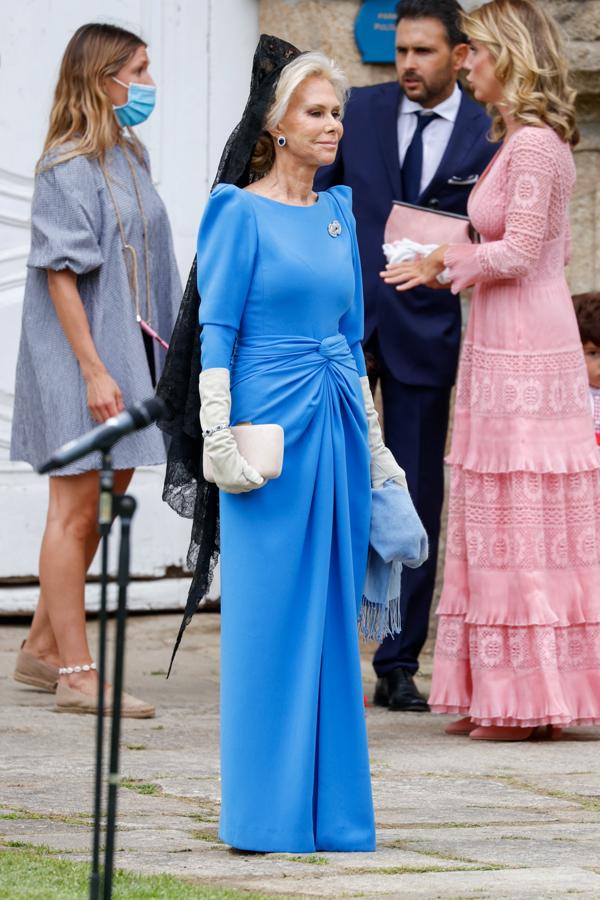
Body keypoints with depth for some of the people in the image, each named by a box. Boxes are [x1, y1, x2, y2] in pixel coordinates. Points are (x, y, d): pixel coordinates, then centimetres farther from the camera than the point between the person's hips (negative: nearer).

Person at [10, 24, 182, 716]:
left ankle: (43, 648, 26)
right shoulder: (68, 167, -14)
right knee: (75, 511, -3)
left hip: (128, 349, 9)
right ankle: (77, 675, 0)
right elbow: (60, 271, -17)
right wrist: (93, 369, -21)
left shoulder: (130, 158, 11)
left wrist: (160, 355, 13)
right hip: (79, 355, -9)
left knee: (101, 505, 14)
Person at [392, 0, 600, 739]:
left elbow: (518, 253, -18)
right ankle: (506, 698, 13)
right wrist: (451, 262, 15)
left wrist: (448, 260, -5)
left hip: (524, 358, -10)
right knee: (506, 528, 10)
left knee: (524, 526, -5)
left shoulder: (535, 144, -14)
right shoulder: (520, 142, 15)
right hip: (507, 350, 10)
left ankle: (528, 701, -1)